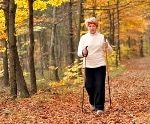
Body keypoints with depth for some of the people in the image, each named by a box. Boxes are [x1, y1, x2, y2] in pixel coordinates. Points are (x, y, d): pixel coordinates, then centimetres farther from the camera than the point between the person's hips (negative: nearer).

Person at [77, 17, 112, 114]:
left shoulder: (102, 37, 6)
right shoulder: (83, 38, 5)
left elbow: (110, 51, 7)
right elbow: (79, 52, -3)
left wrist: (107, 47, -16)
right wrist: (83, 53, -26)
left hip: (100, 65, -1)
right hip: (88, 66, 1)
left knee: (99, 86, -5)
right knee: (89, 86, 4)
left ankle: (99, 107, 1)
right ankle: (93, 103, 29)